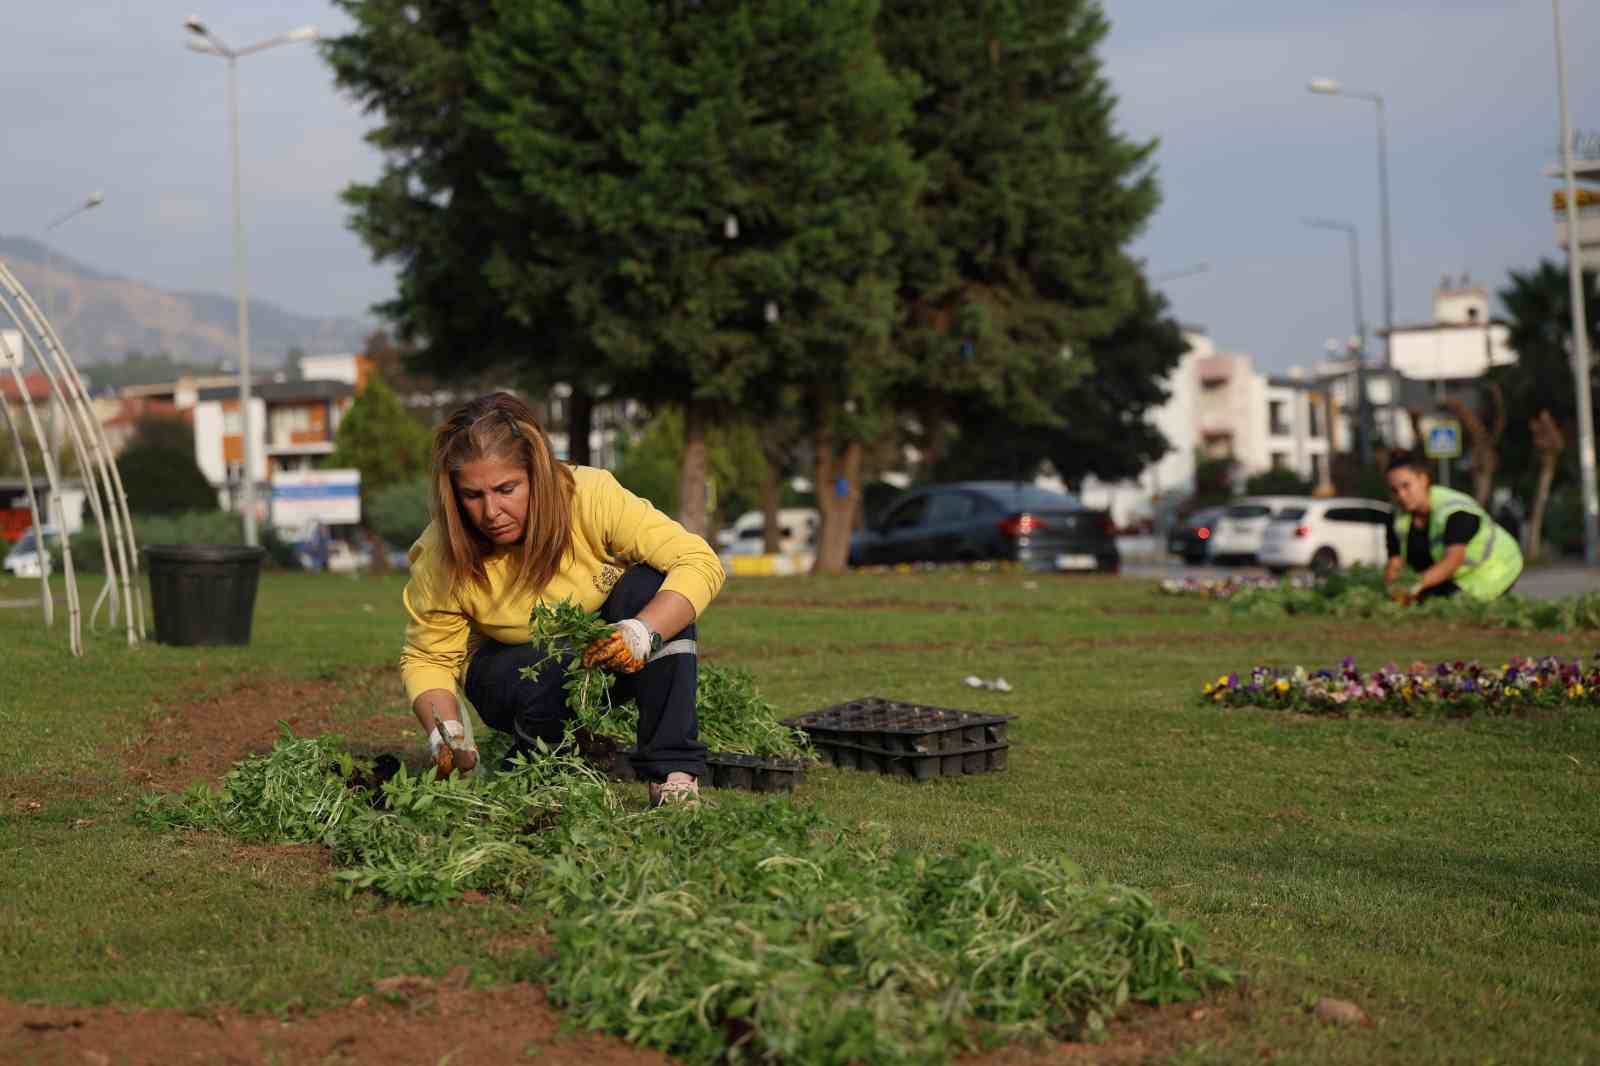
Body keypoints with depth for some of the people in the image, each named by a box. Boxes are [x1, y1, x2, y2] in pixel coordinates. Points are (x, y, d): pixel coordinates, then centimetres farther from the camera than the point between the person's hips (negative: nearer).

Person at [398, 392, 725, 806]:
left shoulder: (591, 496, -28)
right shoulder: (440, 559, -23)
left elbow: (701, 562, -31)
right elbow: (427, 659, -10)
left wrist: (645, 632, -48)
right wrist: (445, 734, -29)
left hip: (610, 656, 1)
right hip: (517, 669, 0)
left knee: (652, 585, -31)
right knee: (550, 675, -37)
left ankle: (674, 774, -27)